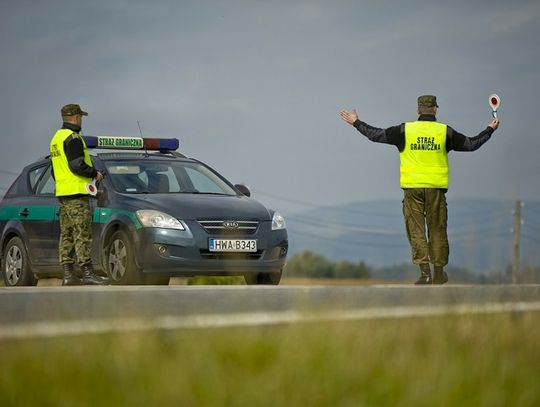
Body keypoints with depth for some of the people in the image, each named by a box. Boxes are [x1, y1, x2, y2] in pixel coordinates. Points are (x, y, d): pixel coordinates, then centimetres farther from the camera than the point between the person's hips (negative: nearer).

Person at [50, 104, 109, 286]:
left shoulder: (56, 138, 18)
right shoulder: (73, 138, -13)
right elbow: (77, 166, -21)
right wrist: (95, 173, -8)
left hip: (62, 194, 10)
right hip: (77, 195, -10)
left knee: (67, 235, 8)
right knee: (82, 234, -10)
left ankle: (68, 275, 8)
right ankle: (87, 272, -13)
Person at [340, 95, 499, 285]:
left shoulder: (405, 130, -2)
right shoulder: (445, 131, 0)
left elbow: (376, 134, 3)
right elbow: (471, 144, 8)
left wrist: (356, 123, 17)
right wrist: (490, 130, 24)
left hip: (412, 186, -1)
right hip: (436, 187, 1)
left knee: (416, 229, 2)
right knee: (437, 230, 9)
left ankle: (424, 270, -9)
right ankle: (438, 274, 16)